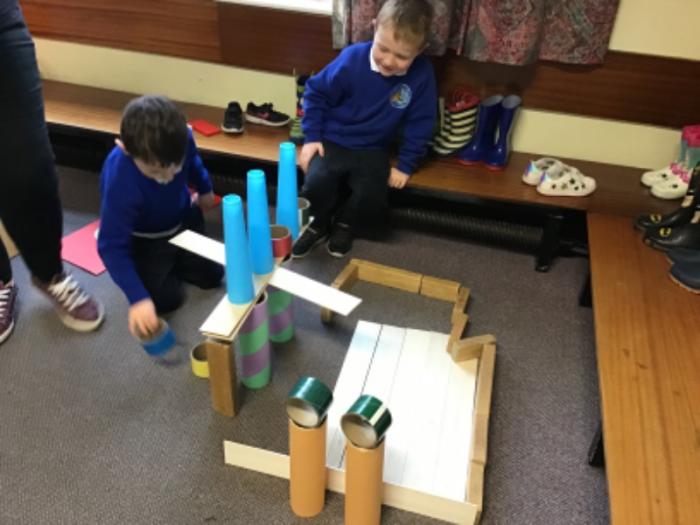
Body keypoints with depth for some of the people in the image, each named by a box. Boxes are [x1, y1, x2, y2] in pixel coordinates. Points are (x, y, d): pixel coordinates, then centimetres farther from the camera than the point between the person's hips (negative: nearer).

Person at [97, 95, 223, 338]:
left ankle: (173, 261, 34)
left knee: (212, 275, 8)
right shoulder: (120, 183, -43)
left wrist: (205, 190, 18)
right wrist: (137, 298, -44)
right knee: (165, 299, -10)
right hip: (143, 239, -4)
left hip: (183, 219, 4)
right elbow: (112, 246, -36)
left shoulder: (181, 137, -29)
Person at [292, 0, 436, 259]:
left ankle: (344, 224, 13)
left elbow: (419, 125, -4)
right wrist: (312, 137, -6)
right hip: (332, 141, -1)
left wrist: (405, 166, -4)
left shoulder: (422, 75, -16)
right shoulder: (352, 59, -16)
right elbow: (316, 93, -3)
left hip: (372, 150, 1)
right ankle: (318, 224, 9)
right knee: (316, 184, -27)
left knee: (372, 198, -24)